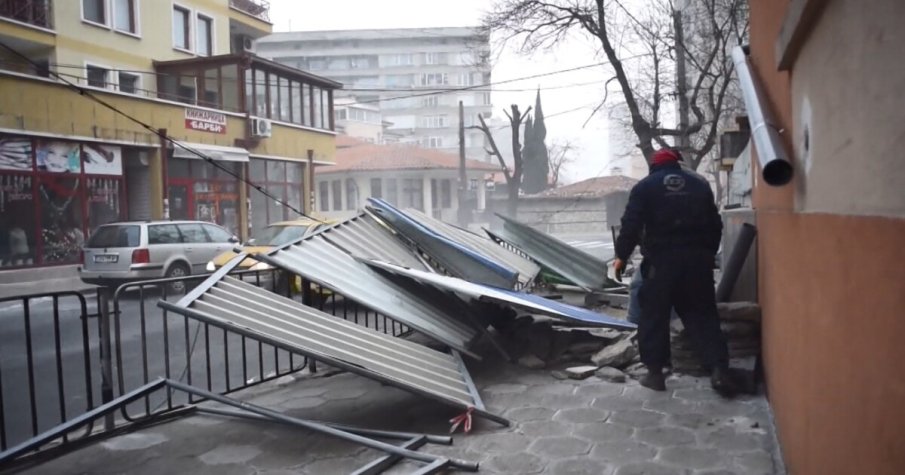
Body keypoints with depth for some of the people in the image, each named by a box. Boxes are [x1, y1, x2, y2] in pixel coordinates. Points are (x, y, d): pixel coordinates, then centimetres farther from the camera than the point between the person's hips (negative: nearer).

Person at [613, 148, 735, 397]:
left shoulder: (645, 186, 3)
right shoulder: (700, 184, 14)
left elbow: (631, 224, -6)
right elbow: (715, 225, 16)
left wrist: (621, 255, 3)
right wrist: (708, 253, 25)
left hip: (661, 259, -3)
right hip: (697, 258, 3)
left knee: (654, 315, 6)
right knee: (703, 314, 9)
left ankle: (655, 372, 8)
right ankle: (719, 369, 0)